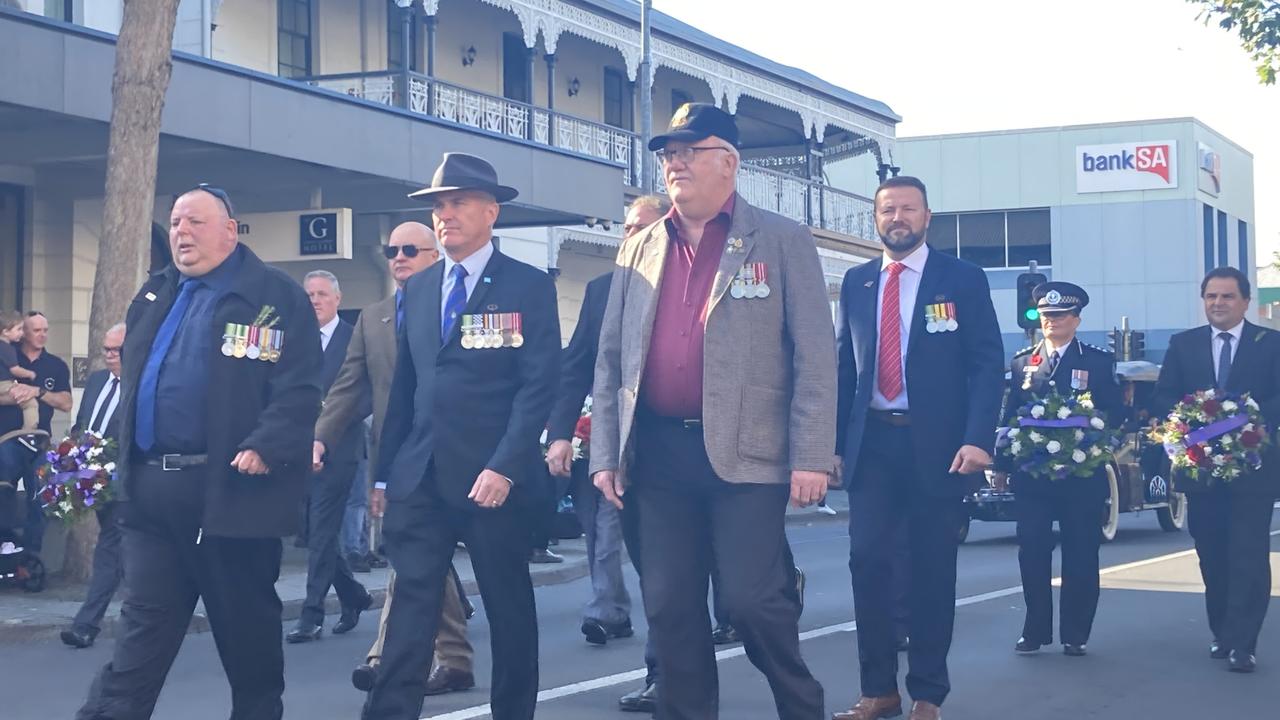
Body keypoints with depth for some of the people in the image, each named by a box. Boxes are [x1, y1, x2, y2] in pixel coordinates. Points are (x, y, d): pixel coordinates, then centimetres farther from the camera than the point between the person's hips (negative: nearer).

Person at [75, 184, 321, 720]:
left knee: (247, 627, 8)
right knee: (142, 626, 5)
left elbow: (300, 389, -12)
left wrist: (265, 448, -23)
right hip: (152, 489, 5)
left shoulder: (276, 298, -4)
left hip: (231, 489, -5)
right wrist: (126, 460, 15)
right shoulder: (155, 296, 16)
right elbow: (132, 377, 23)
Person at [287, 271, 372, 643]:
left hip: (335, 451, -6)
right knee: (315, 532, 11)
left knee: (322, 533, -5)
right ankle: (354, 596, 28)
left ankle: (312, 615, -1)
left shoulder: (355, 340, -3)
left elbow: (369, 397, -7)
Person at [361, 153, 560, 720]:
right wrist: (385, 472, 10)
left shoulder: (530, 287, -2)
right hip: (419, 478, 4)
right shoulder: (417, 289, 14)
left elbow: (539, 385, -10)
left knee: (509, 607, 8)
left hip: (492, 478, -4)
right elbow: (404, 386, 14)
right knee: (411, 607, 0)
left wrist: (504, 469, -19)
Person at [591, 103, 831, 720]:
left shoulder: (781, 242, 1)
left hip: (744, 453, -4)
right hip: (658, 455, 4)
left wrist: (811, 457, -11)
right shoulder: (639, 249, 14)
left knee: (753, 600, -5)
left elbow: (815, 356, -4)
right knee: (669, 608, 7)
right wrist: (605, 455, 7)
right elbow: (610, 360, 14)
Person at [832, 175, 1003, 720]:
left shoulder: (963, 279, 1)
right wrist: (834, 442, 5)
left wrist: (977, 439, -16)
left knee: (932, 568, 4)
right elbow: (843, 366, 12)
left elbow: (987, 364, -4)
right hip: (871, 442, 3)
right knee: (868, 561, -1)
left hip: (937, 444, -3)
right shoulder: (856, 282, 11)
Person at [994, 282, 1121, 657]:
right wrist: (1003, 466, 5)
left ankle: (1074, 634, 10)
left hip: (1082, 474, -2)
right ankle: (1035, 630, 9)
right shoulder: (1022, 362, 11)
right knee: (1032, 553, 0)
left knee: (1080, 555, 2)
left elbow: (1114, 414, 2)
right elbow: (1009, 416, 10)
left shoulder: (1099, 362, 4)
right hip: (1031, 474, 2)